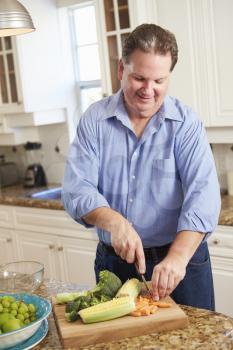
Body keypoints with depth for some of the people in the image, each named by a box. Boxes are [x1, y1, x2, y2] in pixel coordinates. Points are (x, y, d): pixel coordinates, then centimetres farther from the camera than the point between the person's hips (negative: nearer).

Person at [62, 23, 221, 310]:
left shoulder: (186, 123, -9)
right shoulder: (94, 120, -3)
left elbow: (202, 195, -19)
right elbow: (76, 189, -10)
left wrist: (178, 257, -33)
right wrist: (114, 222, -29)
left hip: (180, 258, -1)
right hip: (114, 261, 2)